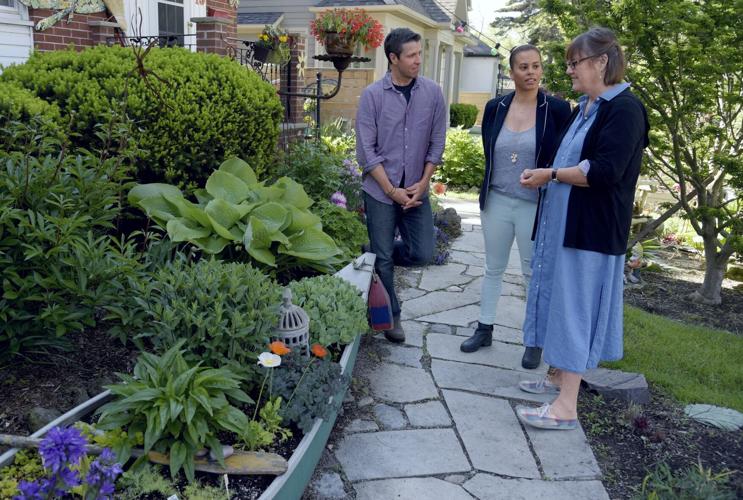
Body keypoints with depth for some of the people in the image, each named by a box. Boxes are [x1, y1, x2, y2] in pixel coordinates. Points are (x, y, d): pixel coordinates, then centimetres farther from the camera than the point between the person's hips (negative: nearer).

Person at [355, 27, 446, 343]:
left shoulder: (432, 93, 0)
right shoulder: (373, 95, -7)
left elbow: (437, 143, 4)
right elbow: (366, 149, -8)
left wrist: (423, 183, -5)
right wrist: (392, 190, -12)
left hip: (416, 190, 3)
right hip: (380, 191, -3)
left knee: (422, 254, 2)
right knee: (384, 257, 4)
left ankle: (374, 258, 30)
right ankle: (391, 316, 23)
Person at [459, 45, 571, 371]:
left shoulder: (556, 109, -8)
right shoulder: (495, 108, 1)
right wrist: (486, 192, 12)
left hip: (535, 206, -3)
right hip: (496, 201, 3)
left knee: (534, 272, 8)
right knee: (493, 268, 16)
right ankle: (484, 329, 31)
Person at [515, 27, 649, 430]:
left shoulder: (624, 109, -13)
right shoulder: (585, 107, 14)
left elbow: (604, 171, -24)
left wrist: (550, 175, -14)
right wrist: (547, 176, 0)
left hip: (590, 229, -9)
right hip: (563, 222, 9)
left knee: (575, 306, -6)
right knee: (561, 301, 15)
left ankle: (566, 407, 2)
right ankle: (559, 376, 30)